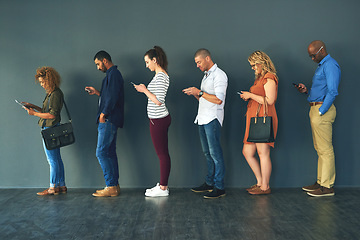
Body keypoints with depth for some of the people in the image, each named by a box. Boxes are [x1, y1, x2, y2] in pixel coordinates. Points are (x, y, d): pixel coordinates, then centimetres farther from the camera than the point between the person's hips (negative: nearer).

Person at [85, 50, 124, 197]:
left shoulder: (113, 74, -10)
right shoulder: (112, 74, 22)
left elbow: (113, 97, -20)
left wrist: (104, 114, -18)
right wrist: (97, 93, 22)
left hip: (108, 120, -11)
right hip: (110, 120, 11)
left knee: (101, 152, -10)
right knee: (110, 153, 10)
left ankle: (111, 187, -8)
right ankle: (114, 186, 13)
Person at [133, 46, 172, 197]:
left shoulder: (160, 76, -17)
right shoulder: (160, 75, 15)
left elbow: (158, 101, -23)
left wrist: (145, 90, -12)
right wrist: (145, 90, 11)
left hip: (158, 120, -10)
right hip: (160, 118, 10)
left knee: (162, 154, -3)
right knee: (163, 153, 14)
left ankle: (163, 188, 5)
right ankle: (163, 184, 22)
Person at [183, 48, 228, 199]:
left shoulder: (219, 75, -9)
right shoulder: (206, 76, 20)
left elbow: (218, 100, -19)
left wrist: (199, 92, -15)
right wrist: (194, 94, 5)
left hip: (212, 119, -9)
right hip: (202, 119, 9)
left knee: (215, 153, -7)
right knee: (207, 153, 12)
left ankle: (219, 187, -3)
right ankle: (209, 183, 19)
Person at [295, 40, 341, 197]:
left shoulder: (330, 65, -10)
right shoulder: (321, 66, 22)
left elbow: (332, 92, -19)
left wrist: (321, 112, -20)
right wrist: (306, 91, 9)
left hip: (323, 109, -10)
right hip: (316, 108, 10)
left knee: (325, 149, -7)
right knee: (320, 149, 13)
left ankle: (327, 186, -3)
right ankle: (321, 182, 19)